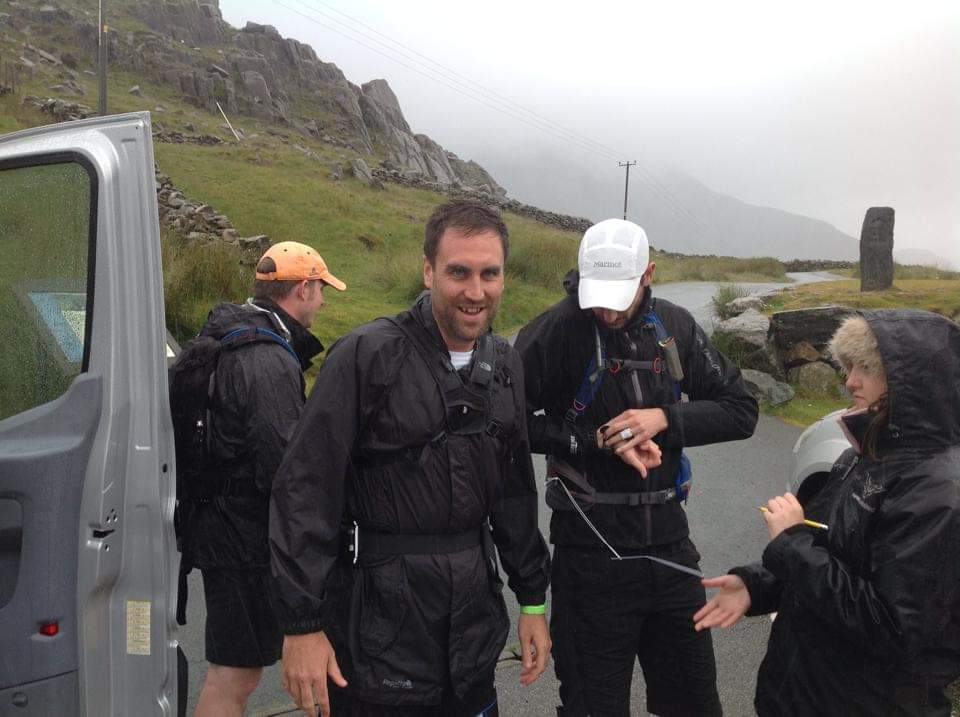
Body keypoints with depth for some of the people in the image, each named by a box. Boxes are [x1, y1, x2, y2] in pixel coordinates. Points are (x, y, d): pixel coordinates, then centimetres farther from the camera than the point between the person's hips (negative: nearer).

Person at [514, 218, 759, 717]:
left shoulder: (674, 326, 2)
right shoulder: (555, 330, -13)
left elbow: (741, 410, 4)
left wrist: (665, 419, -12)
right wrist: (597, 441, -16)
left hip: (669, 542, 5)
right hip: (592, 552, -4)